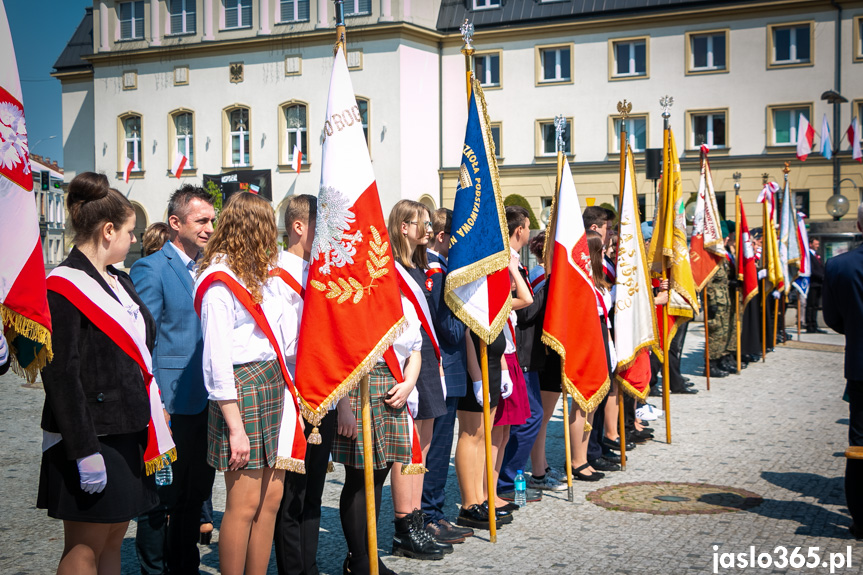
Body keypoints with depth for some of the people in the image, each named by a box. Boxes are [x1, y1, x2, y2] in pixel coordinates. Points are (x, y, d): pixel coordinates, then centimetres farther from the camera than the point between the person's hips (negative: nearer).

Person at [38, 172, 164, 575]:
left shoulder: (120, 282, 15)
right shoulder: (64, 287, -13)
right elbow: (62, 375, -18)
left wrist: (152, 429, 16)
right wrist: (85, 450, -21)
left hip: (128, 433, 8)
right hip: (92, 439, -8)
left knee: (113, 542, 13)